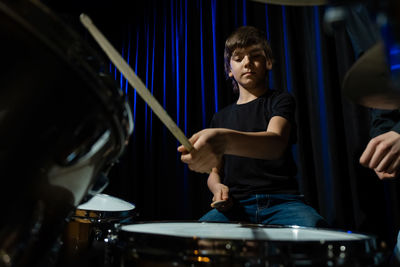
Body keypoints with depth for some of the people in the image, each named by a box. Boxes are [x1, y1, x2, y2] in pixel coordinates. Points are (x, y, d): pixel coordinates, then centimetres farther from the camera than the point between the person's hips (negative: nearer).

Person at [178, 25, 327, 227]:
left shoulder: (280, 101, 4)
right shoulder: (221, 118, 19)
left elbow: (276, 143, -20)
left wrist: (225, 140, -41)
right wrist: (218, 188, -4)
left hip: (281, 201, -2)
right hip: (235, 205, 3)